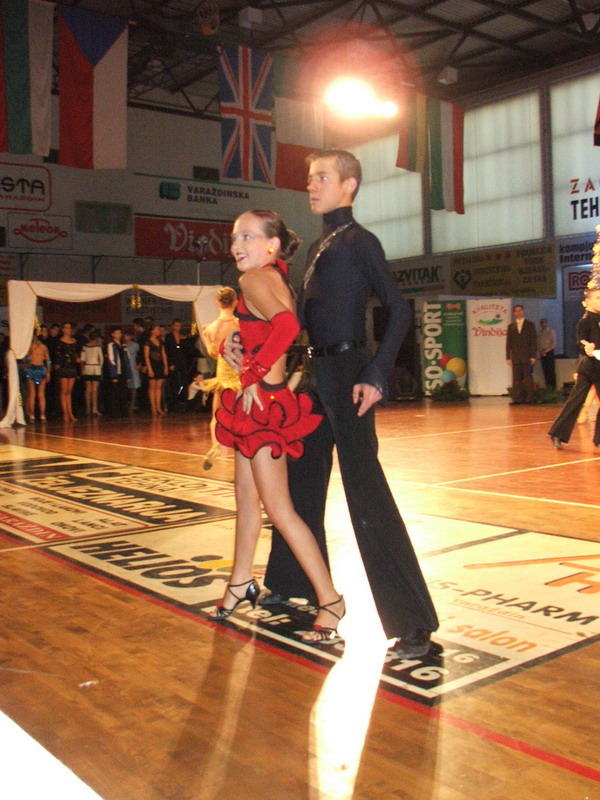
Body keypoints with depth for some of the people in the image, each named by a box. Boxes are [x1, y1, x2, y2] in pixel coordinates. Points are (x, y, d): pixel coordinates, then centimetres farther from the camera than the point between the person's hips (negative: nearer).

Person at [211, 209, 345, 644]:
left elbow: (287, 324, -32)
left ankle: (330, 600, 1)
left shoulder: (255, 280, -14)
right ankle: (241, 582, 36)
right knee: (246, 494, 20)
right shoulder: (279, 275, 11)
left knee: (278, 508, -6)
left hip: (262, 399, -10)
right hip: (257, 400, 10)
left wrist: (253, 376, -24)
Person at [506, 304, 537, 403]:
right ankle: (517, 399, -3)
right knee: (516, 379, -3)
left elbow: (534, 341, 3)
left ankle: (529, 398, 0)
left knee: (528, 378, -4)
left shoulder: (530, 324, 8)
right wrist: (508, 357, 3)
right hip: (515, 356, 2)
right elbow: (508, 342, 11)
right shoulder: (511, 326, 14)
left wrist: (533, 356, -6)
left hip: (527, 356, -2)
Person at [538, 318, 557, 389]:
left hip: (549, 352, -4)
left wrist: (546, 351, -11)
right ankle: (547, 386, 3)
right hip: (542, 353, 4)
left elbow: (554, 343, -5)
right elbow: (538, 343, 12)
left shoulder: (551, 331, 0)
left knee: (551, 370, -8)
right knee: (545, 370, 1)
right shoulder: (540, 333, 13)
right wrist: (541, 351, -5)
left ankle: (553, 386, -8)